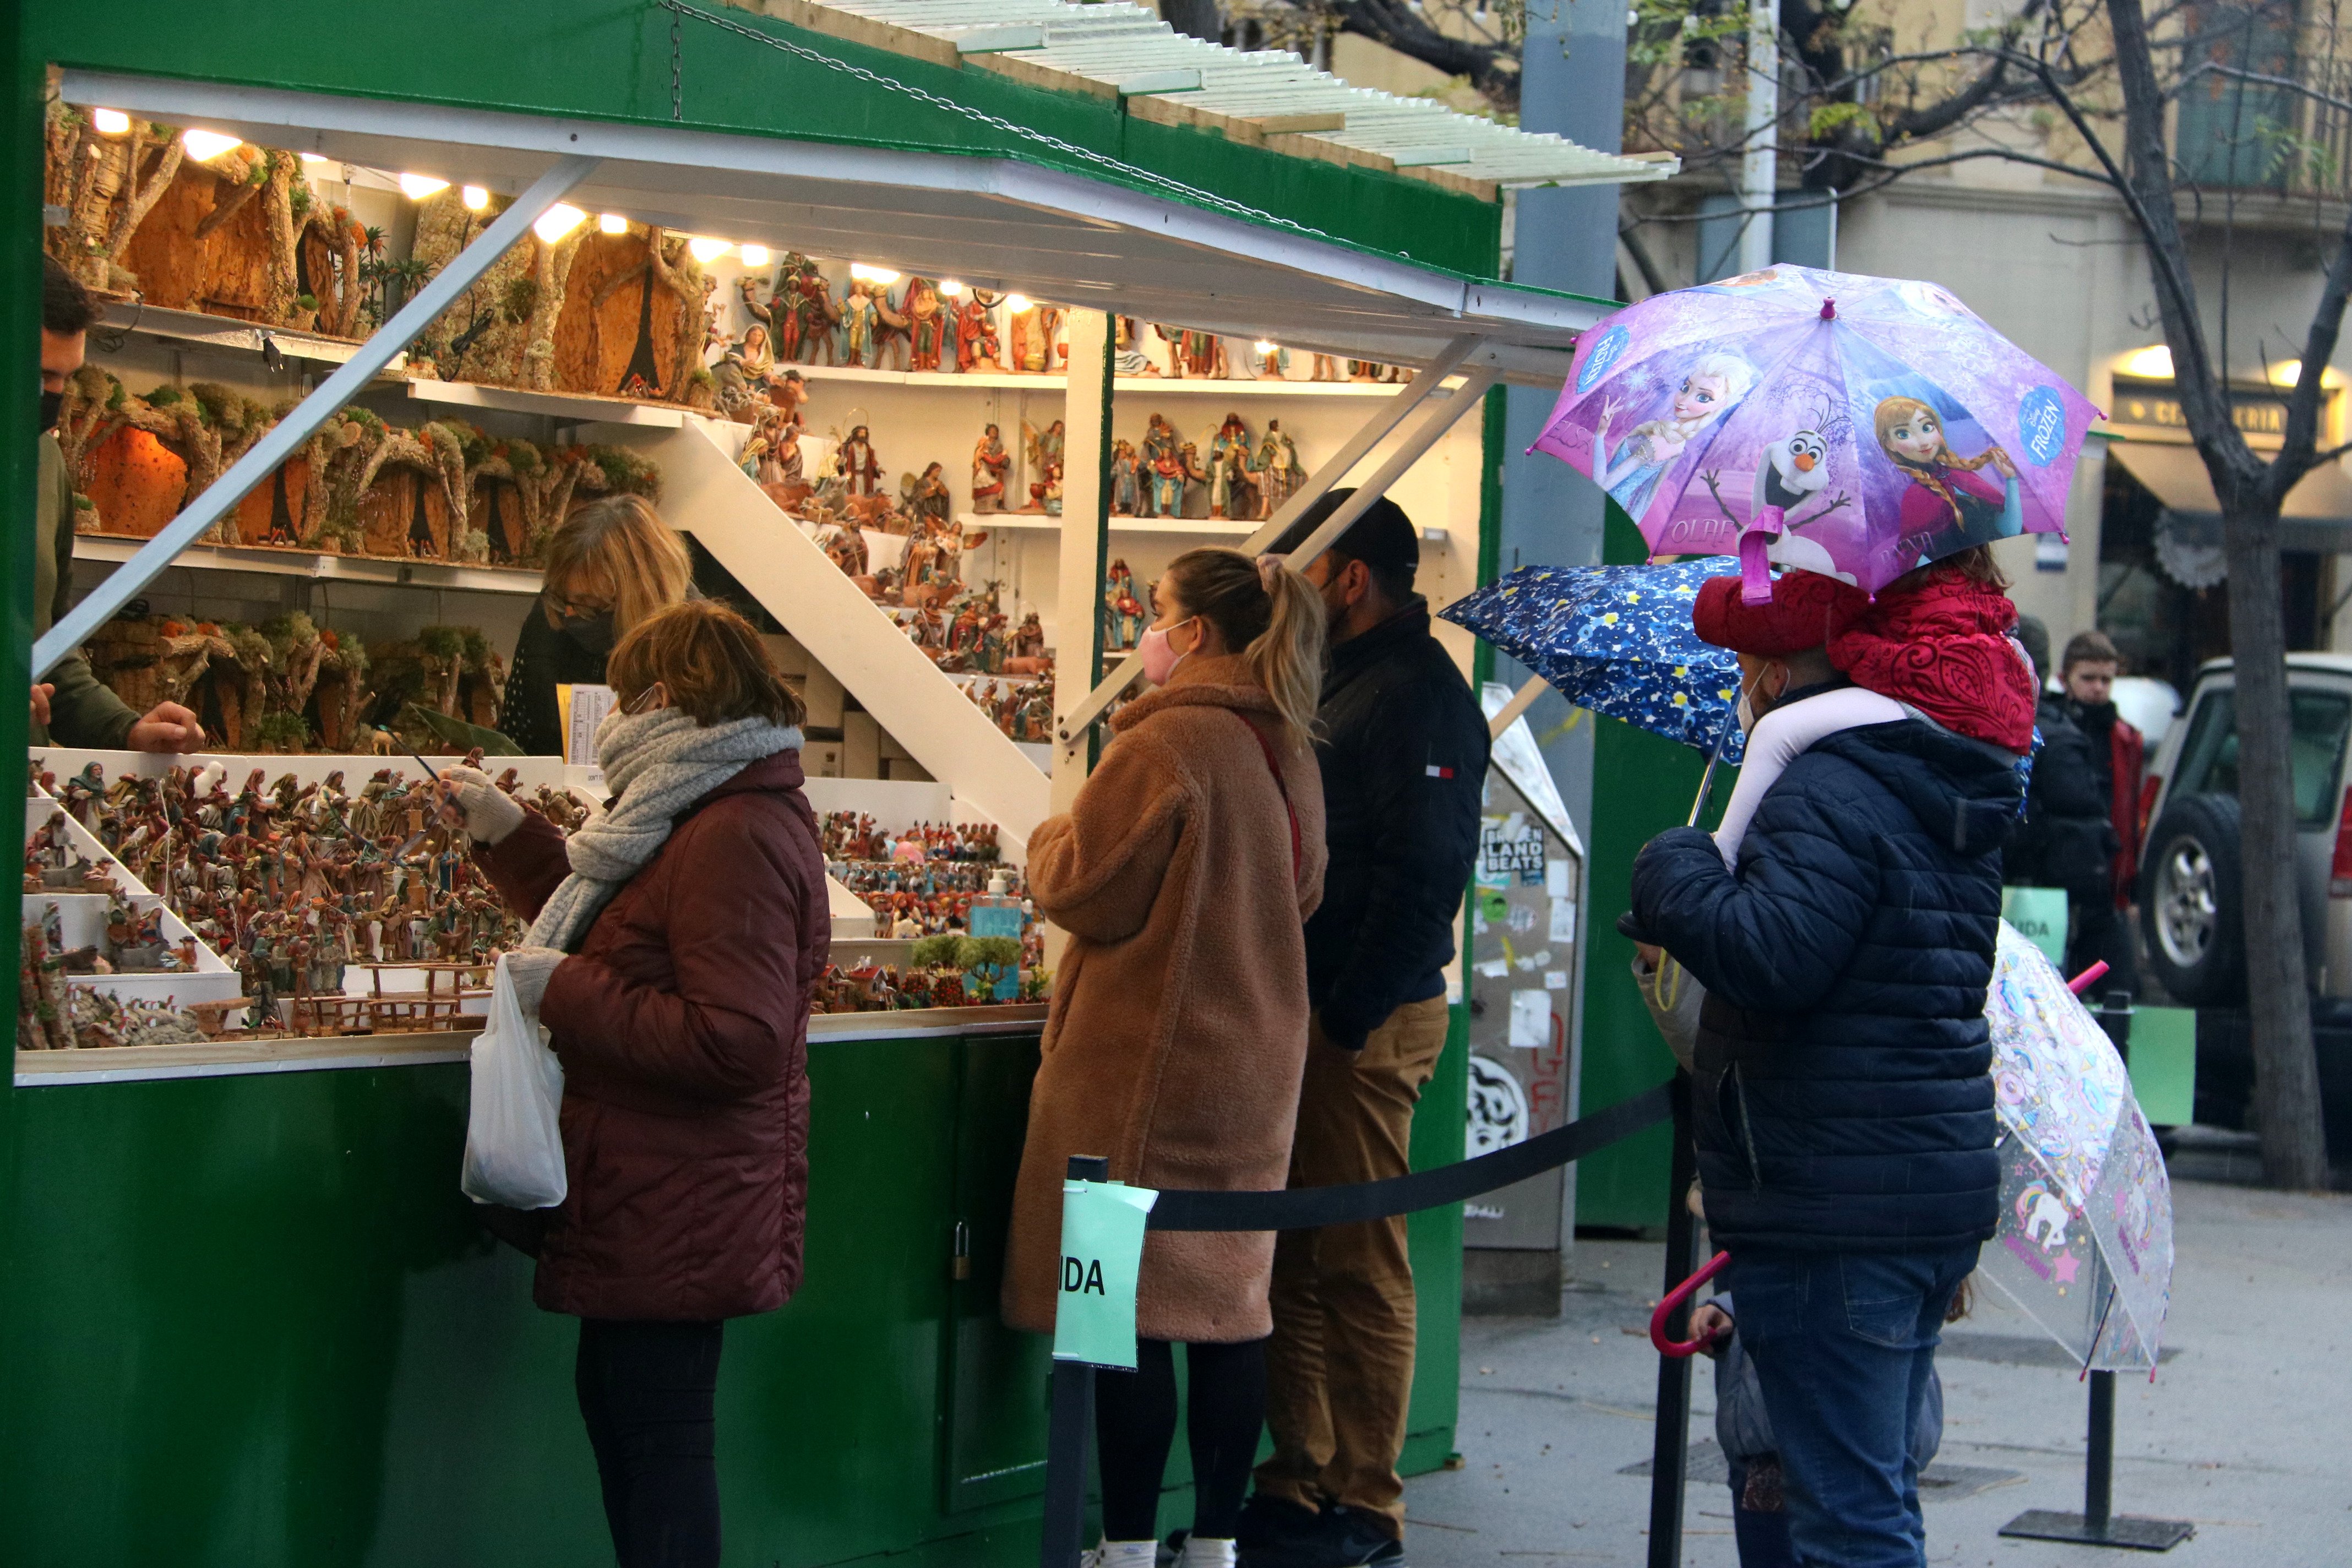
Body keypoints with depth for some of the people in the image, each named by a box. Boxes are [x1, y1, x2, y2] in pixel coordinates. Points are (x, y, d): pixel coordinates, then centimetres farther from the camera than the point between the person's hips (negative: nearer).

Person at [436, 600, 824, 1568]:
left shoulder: (736, 839, -22)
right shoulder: (712, 818, 14)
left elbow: (735, 1042, -29)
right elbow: (615, 936, 26)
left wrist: (562, 991, -22)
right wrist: (507, 833, 21)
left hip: (676, 1214, -11)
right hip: (656, 1198, 11)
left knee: (656, 1430, -3)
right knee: (613, 1403, 19)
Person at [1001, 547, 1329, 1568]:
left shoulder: (1167, 744, -16)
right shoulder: (1288, 753, 8)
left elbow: (1082, 887, -12)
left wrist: (1049, 838, 7)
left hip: (1148, 1056, -8)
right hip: (1254, 1059, 8)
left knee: (1130, 1308, -1)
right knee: (1228, 1296, 11)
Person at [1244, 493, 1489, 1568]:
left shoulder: (1420, 695, -14)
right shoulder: (1343, 682, 18)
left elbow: (1420, 877, -21)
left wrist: (1345, 1021, -21)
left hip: (1368, 1024, -10)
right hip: (1314, 1013, 10)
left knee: (1359, 1268, -4)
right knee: (1291, 1257, 12)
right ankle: (1301, 1475, 20)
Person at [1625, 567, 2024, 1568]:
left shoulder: (1826, 792, -16)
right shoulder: (1942, 799, 15)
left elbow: (1773, 955, -29)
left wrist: (1672, 871, -12)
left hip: (1832, 1214, -10)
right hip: (1940, 1190, 10)